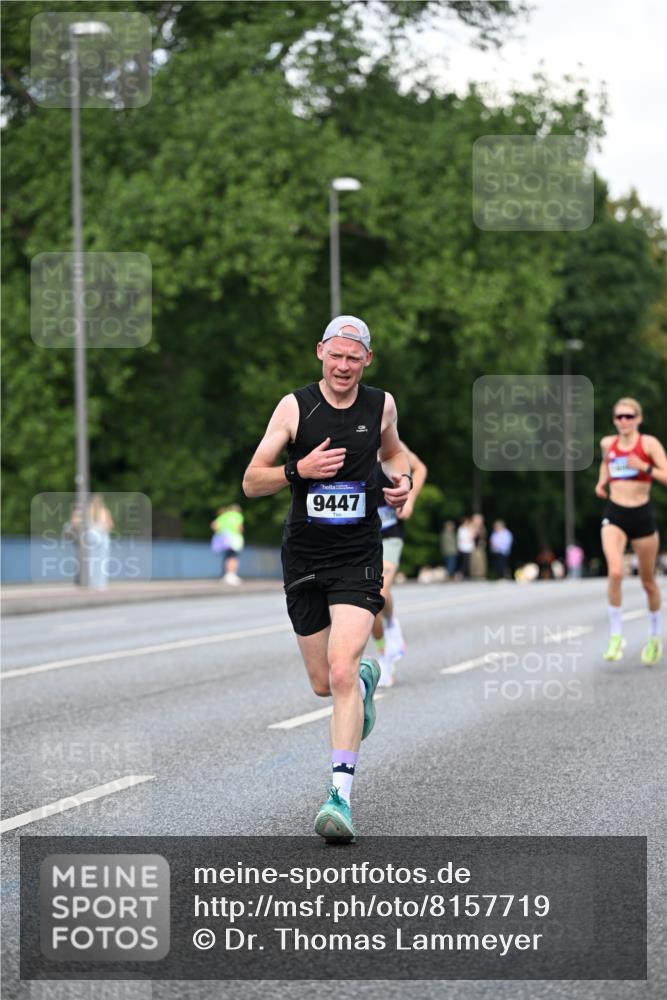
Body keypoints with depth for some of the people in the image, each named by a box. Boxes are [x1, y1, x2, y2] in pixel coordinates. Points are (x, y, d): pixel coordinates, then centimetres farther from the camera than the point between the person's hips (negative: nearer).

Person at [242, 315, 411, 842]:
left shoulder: (382, 404, 2)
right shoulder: (295, 406, -4)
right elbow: (251, 482, -3)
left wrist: (402, 478, 3)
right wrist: (299, 469, -21)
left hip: (358, 559, -1)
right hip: (304, 559, 1)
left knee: (342, 672, -19)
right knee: (324, 684, 11)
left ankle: (341, 795, -18)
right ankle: (367, 677, 49)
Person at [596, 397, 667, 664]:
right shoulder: (608, 443, 4)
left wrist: (644, 467, -29)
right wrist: (602, 481, 11)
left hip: (642, 515, -2)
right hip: (614, 514, 2)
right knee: (615, 572, -23)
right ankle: (616, 636, -13)